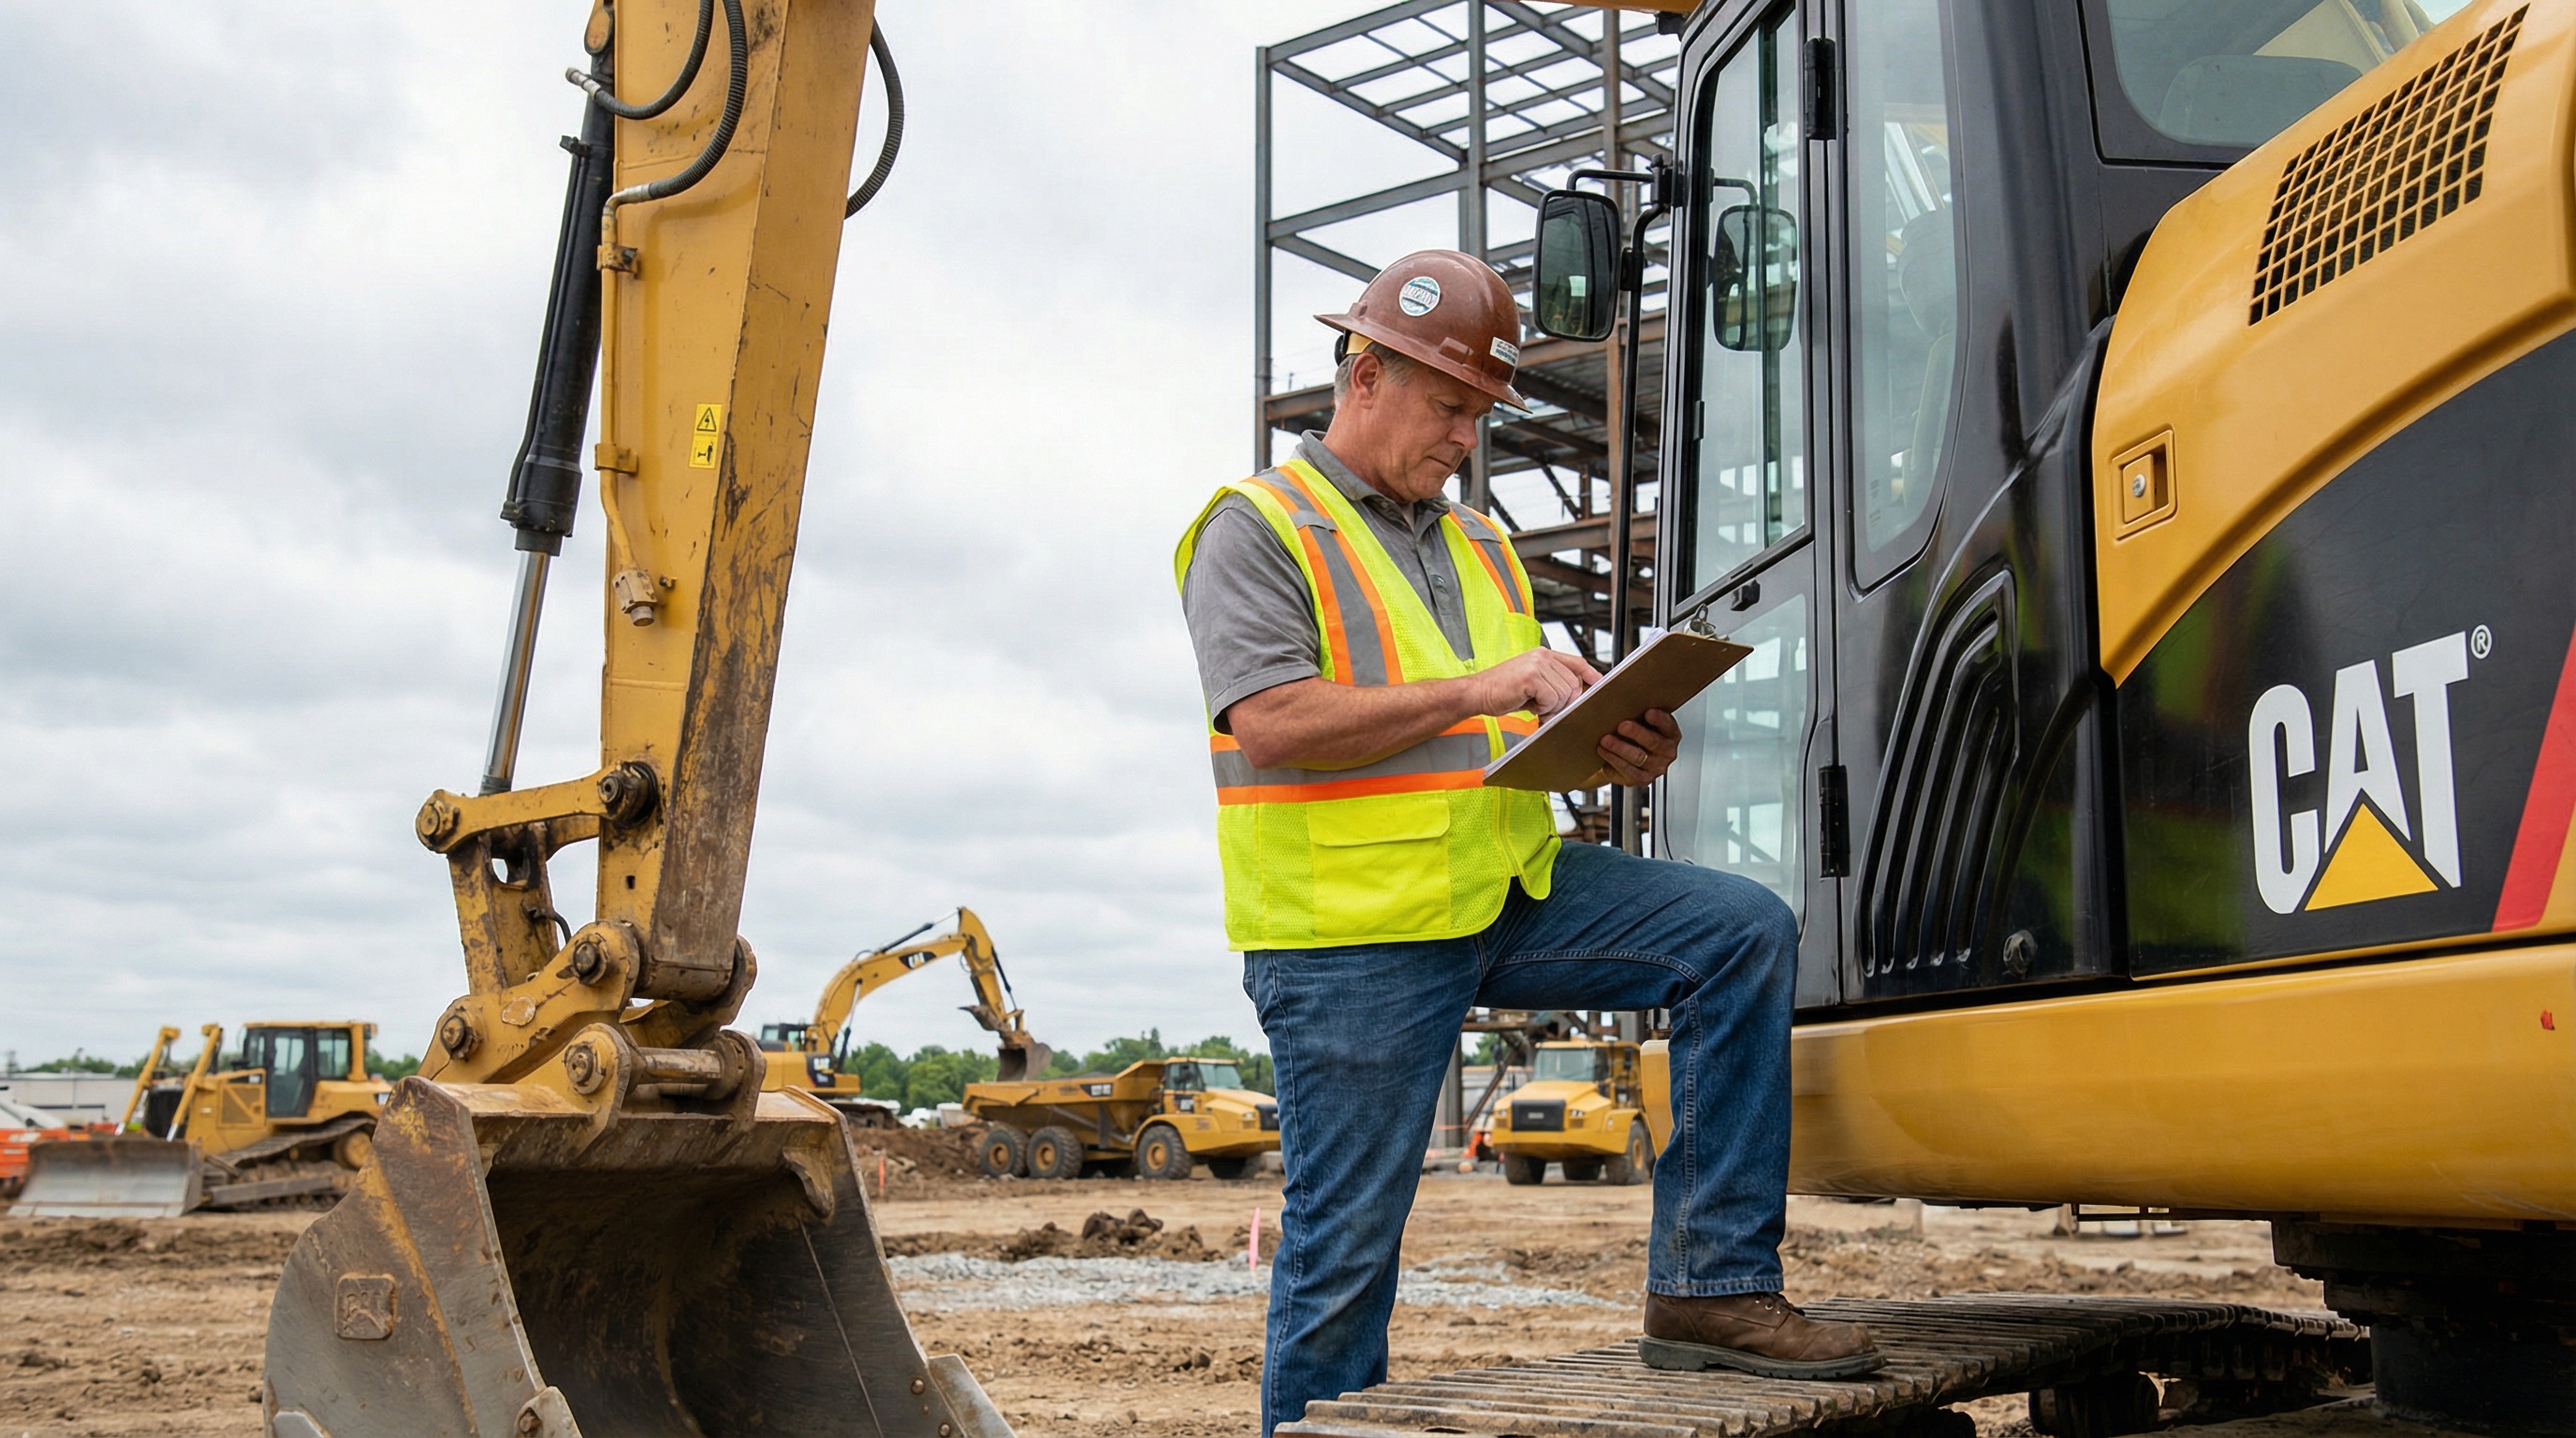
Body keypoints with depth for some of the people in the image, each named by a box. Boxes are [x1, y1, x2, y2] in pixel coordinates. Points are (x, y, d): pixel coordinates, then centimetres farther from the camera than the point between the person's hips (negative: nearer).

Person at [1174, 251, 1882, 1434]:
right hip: (1354, 933, -6)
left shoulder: (1479, 546, 22)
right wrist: (1483, 688, -18)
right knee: (1345, 1247, -2)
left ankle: (1711, 1285, -7)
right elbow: (1274, 723, -17)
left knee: (1744, 931, -9)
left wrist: (1607, 749, -1)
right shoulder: (1257, 528, -1)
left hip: (1512, 890, 6)